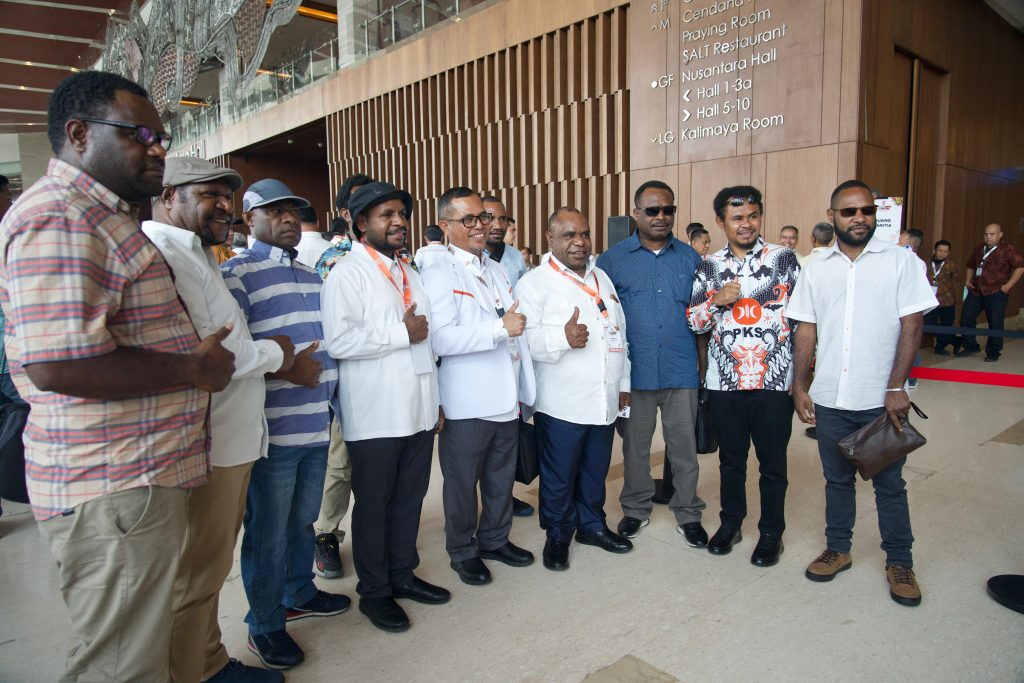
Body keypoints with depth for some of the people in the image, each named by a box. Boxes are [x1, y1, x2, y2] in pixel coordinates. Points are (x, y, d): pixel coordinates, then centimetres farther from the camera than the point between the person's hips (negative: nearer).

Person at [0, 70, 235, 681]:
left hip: (145, 477, 10)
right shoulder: (58, 218, -18)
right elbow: (62, 363, -28)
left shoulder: (103, 215, 17)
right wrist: (196, 368, -16)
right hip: (113, 489, -10)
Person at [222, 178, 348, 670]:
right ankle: (265, 624, 25)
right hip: (272, 428, -6)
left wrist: (328, 382, 10)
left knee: (303, 521, 21)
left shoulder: (311, 276, 15)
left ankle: (299, 593, 41)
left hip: (316, 424, 7)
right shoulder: (237, 272, -7)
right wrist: (282, 368, -19)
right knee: (268, 532, 7)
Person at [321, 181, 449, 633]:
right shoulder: (347, 273, -8)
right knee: (373, 503, 7)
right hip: (375, 415, -7)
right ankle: (374, 592, 23)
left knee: (410, 497, 14)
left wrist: (436, 400, 17)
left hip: (418, 410, 7)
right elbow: (339, 341, -22)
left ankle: (403, 575, 32)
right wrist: (402, 333, -14)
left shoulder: (409, 274, 17)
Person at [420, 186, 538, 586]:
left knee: (502, 477, 18)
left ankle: (495, 539, 37)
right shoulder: (437, 275, -10)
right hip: (467, 402, -7)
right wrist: (500, 329, -24)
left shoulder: (497, 271, 15)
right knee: (462, 481, 9)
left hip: (506, 398, 7)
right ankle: (463, 552, 28)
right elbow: (439, 339, -24)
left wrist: (525, 387, 15)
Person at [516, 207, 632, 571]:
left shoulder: (602, 278, 15)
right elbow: (524, 338, -19)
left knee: (595, 471, 17)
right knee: (559, 476, 5)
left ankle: (592, 524, 36)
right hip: (560, 403, -6)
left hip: (604, 401, 6)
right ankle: (557, 535, 24)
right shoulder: (534, 282, -8)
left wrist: (624, 383, 18)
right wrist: (562, 338, -35)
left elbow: (620, 333, 19)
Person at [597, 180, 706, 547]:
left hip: (681, 371, 1)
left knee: (684, 446, 10)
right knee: (635, 445, 13)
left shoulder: (690, 258, 6)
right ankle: (636, 509, 31)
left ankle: (688, 513, 27)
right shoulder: (613, 259, 0)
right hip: (634, 373, -1)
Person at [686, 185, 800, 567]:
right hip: (725, 380, 2)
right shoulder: (709, 267, 6)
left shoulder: (784, 258, -1)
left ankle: (771, 533, 26)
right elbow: (694, 323, 5)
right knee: (730, 458, 15)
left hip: (774, 379, -2)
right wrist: (716, 301, -14)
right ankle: (730, 523, 33)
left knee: (773, 462, 9)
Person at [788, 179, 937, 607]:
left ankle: (899, 562, 25)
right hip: (830, 398, 2)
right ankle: (838, 549, 31)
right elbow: (806, 331, 8)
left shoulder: (900, 261, -1)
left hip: (881, 399, -2)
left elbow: (912, 326, -5)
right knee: (837, 479, 15)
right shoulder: (816, 270, 6)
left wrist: (897, 388, -12)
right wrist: (800, 386, 3)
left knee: (889, 483, 9)